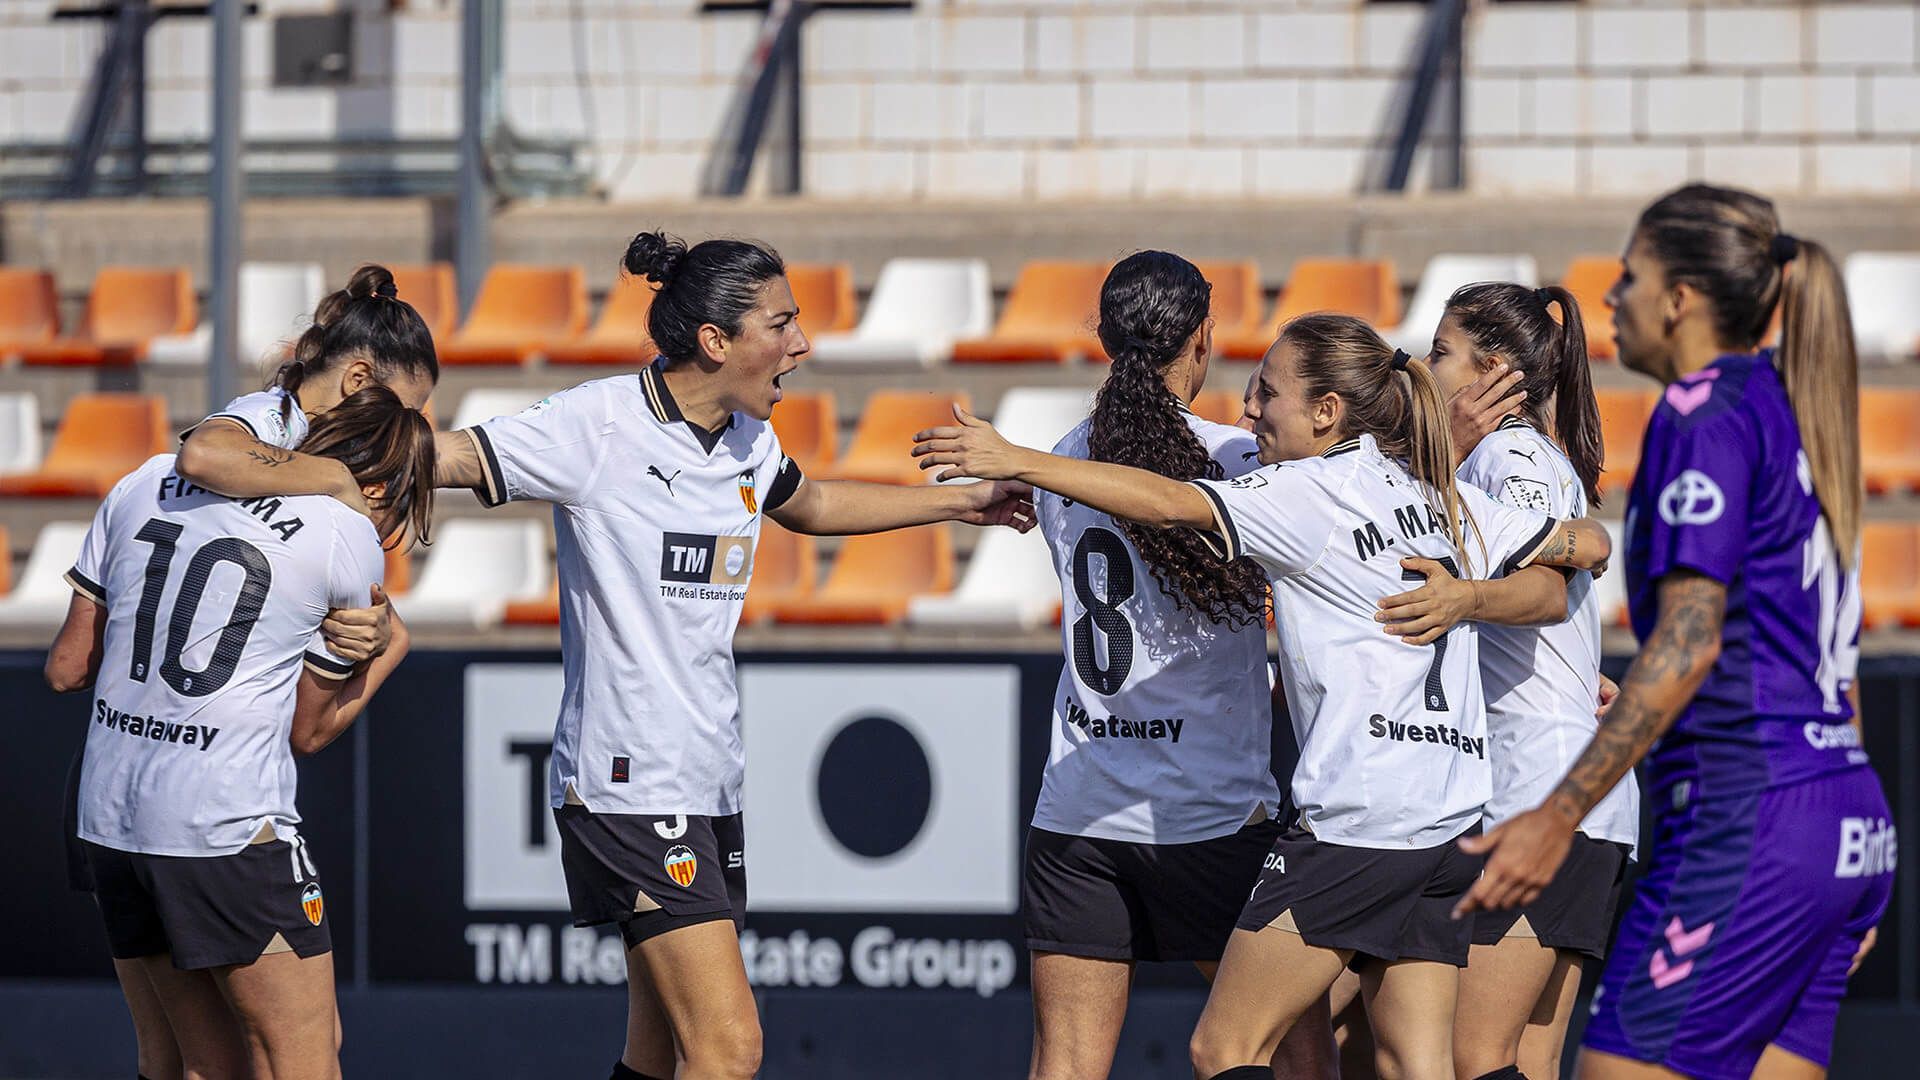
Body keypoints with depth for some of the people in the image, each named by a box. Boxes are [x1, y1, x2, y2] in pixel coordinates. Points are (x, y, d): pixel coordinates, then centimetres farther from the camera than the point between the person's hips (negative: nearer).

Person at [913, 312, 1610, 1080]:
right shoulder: (1445, 501, 16)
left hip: (1355, 816, -8)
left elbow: (1171, 504, -18)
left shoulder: (1308, 493, -6)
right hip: (1450, 819, 8)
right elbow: (1588, 547, 23)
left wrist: (1015, 462, -19)